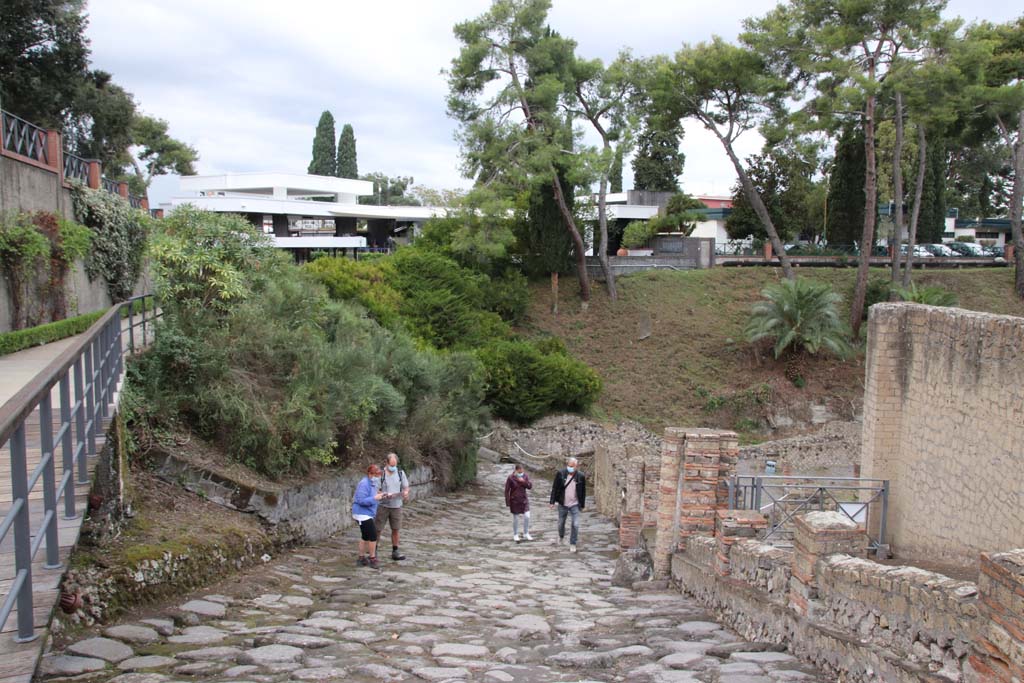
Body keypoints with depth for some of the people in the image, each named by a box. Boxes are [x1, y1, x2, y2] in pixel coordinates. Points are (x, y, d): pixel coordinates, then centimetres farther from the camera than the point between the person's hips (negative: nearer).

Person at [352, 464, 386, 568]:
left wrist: (377, 495, 6)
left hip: (367, 514, 11)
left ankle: (361, 558, 25)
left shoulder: (371, 483, 11)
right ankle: (372, 558, 2)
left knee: (365, 536, 16)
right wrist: (375, 498, -25)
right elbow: (361, 500, -25)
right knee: (373, 535, -9)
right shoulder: (364, 484, -19)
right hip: (362, 514, -11)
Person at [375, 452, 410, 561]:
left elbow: (406, 487, 8)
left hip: (396, 506, 3)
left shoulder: (401, 473, 1)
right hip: (383, 506, -3)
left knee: (395, 529, 9)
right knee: (377, 530, 1)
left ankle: (395, 552, 19)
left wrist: (406, 493, -14)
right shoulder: (381, 474, -11)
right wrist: (385, 495, -28)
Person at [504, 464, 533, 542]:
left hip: (524, 499, 3)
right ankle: (515, 535, 22)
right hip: (514, 501, -3)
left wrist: (523, 481, -23)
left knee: (527, 516, -2)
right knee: (515, 518, 6)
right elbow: (507, 491, -11)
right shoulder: (511, 478, -15)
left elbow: (530, 486, -6)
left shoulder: (525, 476, -4)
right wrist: (508, 503, -12)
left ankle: (526, 534, 16)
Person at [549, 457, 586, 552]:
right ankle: (561, 537, 46)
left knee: (575, 525, -8)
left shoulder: (581, 476, -9)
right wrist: (552, 502, -5)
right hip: (562, 505, 1)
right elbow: (554, 488, -3)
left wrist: (582, 505, 5)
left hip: (575, 505, -1)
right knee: (561, 524, 16)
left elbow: (583, 492, 1)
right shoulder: (560, 474, -9)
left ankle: (572, 544, 8)